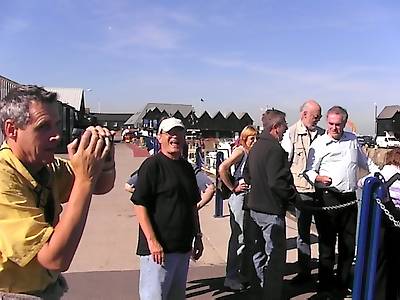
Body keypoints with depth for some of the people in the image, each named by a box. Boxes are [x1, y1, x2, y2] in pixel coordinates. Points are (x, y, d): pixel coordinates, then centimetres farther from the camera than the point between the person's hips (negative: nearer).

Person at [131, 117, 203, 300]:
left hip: (183, 246, 7)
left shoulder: (187, 167, 11)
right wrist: (152, 241, -20)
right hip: (158, 247, -7)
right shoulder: (152, 165, -11)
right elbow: (140, 205, -16)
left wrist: (197, 236, 17)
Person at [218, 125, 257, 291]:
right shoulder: (240, 150, -9)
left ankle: (241, 272, 29)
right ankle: (231, 277, 8)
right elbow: (222, 168, -22)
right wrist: (233, 188, -15)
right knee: (239, 236, -3)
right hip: (239, 197, -8)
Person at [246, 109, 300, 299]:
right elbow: (277, 182, -26)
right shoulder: (274, 149, -20)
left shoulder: (256, 146, 10)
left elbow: (248, 175, 18)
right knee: (275, 255, 1)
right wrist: (294, 196, -13)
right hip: (272, 210, -10)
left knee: (261, 250, 22)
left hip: (255, 207, 10)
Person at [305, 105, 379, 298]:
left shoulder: (352, 140, 14)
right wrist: (318, 177, -23)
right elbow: (308, 171, -3)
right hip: (328, 197, -5)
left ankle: (343, 284, 26)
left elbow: (364, 161, 29)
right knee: (327, 242, 0)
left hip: (350, 197, 5)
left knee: (349, 243, 11)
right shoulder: (319, 143, -2)